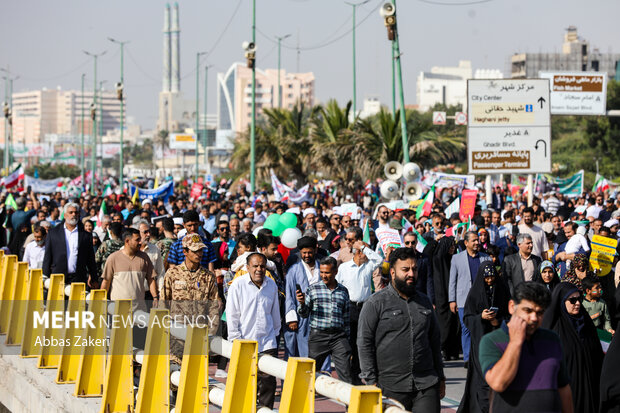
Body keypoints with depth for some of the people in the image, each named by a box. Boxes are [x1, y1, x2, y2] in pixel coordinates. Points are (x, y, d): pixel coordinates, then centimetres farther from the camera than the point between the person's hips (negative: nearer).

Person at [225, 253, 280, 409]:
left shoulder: (271, 285, 7)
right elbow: (232, 314, -3)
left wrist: (275, 331, 22)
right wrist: (235, 339, -5)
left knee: (268, 381, -2)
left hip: (267, 342, 3)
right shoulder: (238, 285, -4)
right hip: (244, 342, -3)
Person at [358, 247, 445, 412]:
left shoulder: (425, 302, 16)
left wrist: (440, 378, 18)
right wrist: (371, 381, -9)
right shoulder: (376, 303, 0)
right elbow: (364, 343, -3)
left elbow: (435, 341, 22)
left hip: (427, 386, 4)